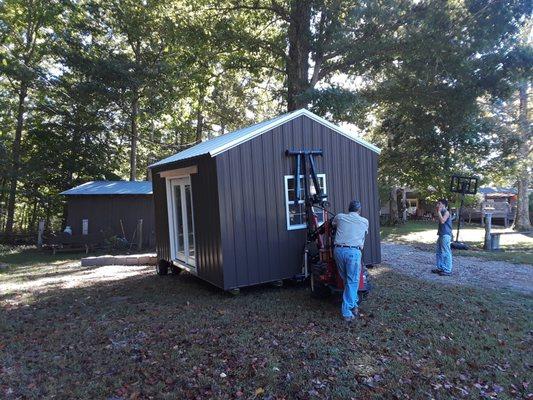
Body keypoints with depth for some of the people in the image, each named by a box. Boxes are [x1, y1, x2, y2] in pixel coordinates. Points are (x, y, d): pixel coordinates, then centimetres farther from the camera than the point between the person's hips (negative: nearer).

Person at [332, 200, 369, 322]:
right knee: (352, 282, 3)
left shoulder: (339, 217, 13)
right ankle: (347, 312, 2)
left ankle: (353, 305, 26)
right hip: (353, 251, -3)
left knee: (347, 280, 17)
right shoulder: (364, 221, 11)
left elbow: (332, 224, 34)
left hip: (338, 250, 3)